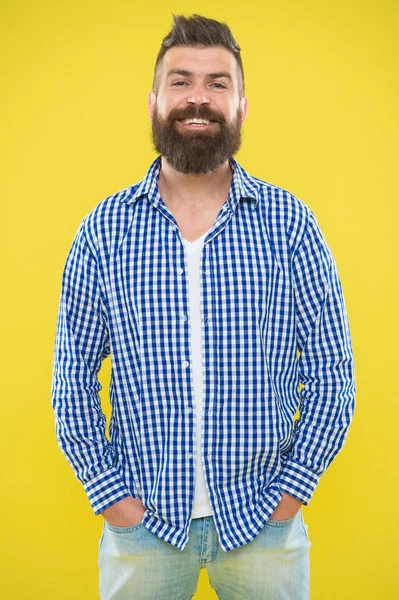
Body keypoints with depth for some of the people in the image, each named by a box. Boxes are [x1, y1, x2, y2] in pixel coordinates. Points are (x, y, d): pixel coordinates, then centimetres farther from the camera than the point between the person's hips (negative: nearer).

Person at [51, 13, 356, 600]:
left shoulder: (290, 222, -5)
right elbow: (74, 377, 1)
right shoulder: (103, 228, -3)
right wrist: (109, 494, -4)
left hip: (263, 516, 0)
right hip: (140, 519, 1)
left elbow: (332, 370, -2)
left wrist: (292, 488, -7)